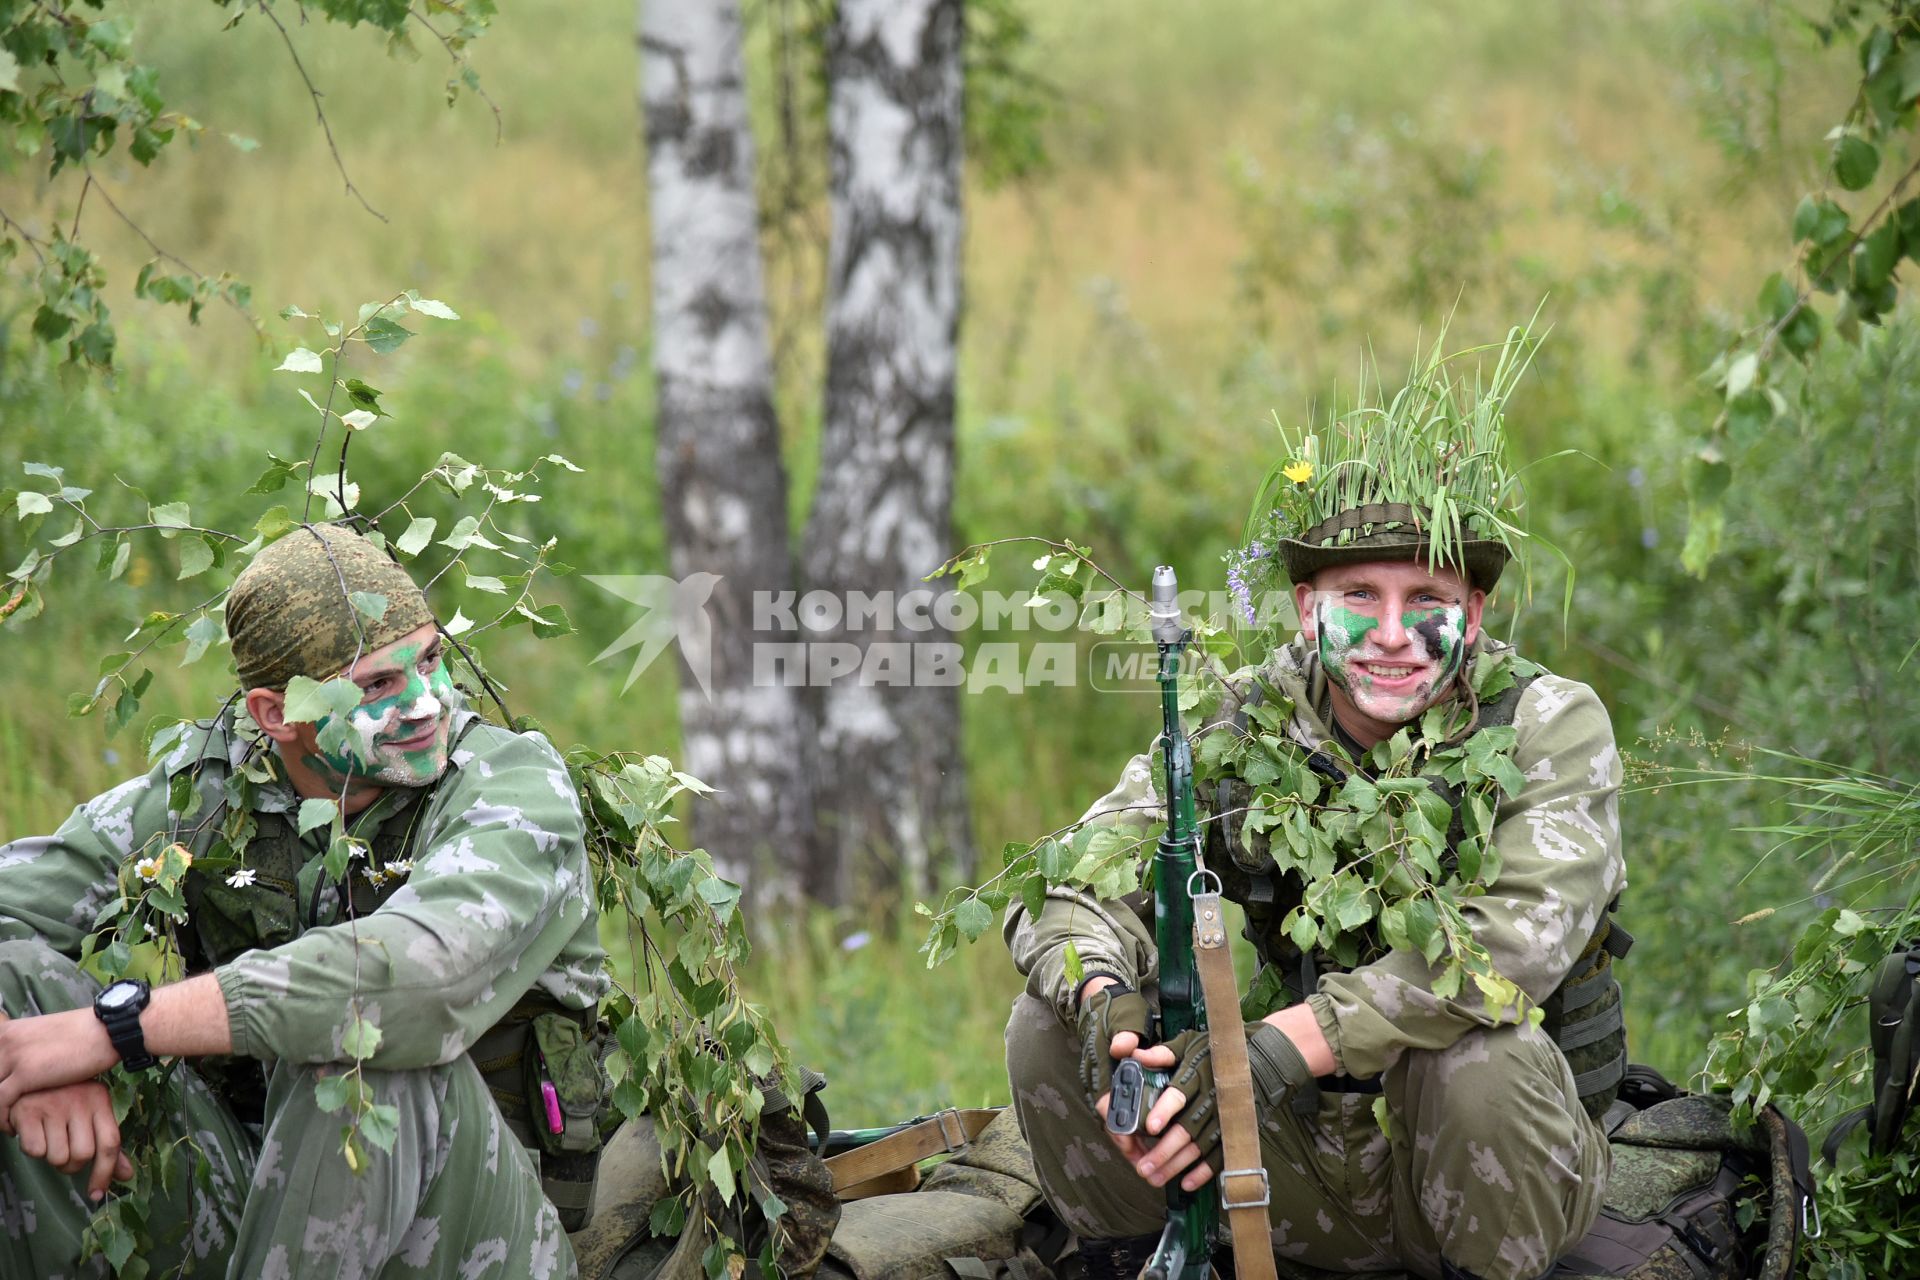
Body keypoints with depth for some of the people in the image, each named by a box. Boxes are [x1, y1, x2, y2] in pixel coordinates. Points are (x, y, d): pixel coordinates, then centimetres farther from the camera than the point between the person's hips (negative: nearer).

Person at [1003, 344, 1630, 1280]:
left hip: (1496, 1165, -3)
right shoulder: (1243, 725, -2)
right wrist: (1108, 1005, -34)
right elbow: (1068, 887, -9)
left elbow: (1519, 939, -31)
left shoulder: (1551, 727, -13)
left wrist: (1275, 1050, -36)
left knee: (1481, 1046, -36)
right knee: (1052, 1019, -14)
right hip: (1309, 1168, 3)